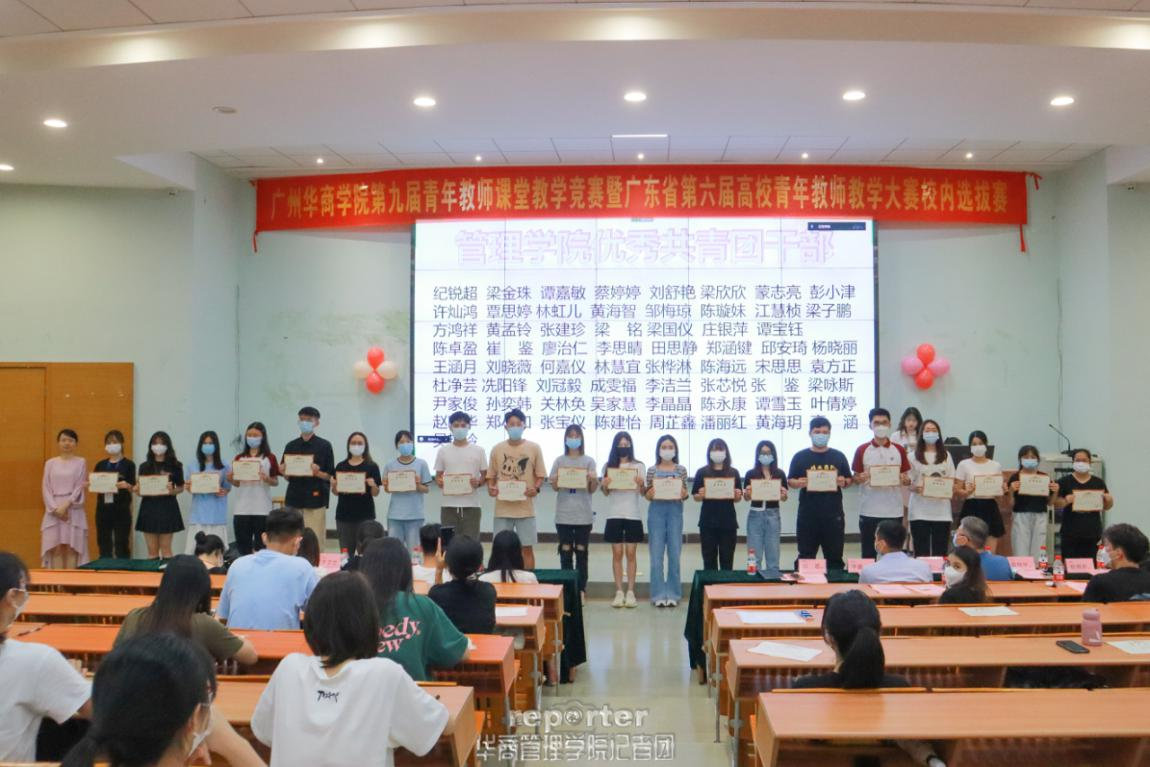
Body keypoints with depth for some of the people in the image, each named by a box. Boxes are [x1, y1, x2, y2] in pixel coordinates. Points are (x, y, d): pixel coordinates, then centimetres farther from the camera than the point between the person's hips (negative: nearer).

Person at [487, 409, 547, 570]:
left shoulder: (534, 448, 1)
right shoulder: (497, 449, 4)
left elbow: (540, 475, 5)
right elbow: (491, 476, 9)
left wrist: (536, 488, -14)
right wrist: (490, 488, -11)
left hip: (525, 507, -1)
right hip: (503, 507, 1)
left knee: (527, 547, 3)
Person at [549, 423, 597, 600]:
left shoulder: (589, 461, 5)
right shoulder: (559, 461, 7)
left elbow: (592, 489, 4)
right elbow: (555, 487, 6)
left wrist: (593, 480, -17)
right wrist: (556, 480, -15)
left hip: (583, 515, 0)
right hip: (563, 514, 1)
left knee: (581, 552, 3)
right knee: (565, 552, 1)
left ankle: (581, 589, 8)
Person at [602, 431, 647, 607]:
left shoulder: (639, 466, 3)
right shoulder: (608, 466, 6)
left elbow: (643, 492, -2)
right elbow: (606, 493, 6)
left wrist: (641, 484, -24)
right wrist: (604, 485, -16)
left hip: (633, 514, -1)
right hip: (614, 514, 1)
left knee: (631, 553, 1)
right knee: (617, 554, 2)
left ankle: (630, 592, 5)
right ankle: (619, 592, 6)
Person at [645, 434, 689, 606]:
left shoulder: (681, 470, 6)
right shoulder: (652, 470, 5)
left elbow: (685, 495, 7)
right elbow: (648, 496, 6)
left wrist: (683, 494, -15)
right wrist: (651, 493, -16)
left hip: (675, 511, 1)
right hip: (656, 511, 0)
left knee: (674, 554, 2)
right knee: (656, 555, 0)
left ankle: (673, 594, 11)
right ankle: (659, 594, 6)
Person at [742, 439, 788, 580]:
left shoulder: (780, 474, 3)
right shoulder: (751, 474, 0)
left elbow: (784, 498, 8)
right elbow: (746, 497, 3)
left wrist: (783, 494, -14)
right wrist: (747, 493, -18)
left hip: (773, 515, 1)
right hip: (755, 515, -1)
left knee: (773, 554, 8)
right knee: (754, 554, 2)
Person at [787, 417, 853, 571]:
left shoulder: (838, 456, 7)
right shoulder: (800, 457, 3)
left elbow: (849, 480, 12)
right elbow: (790, 481, 4)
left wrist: (843, 482, -10)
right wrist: (798, 483, -17)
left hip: (833, 515, 1)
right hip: (808, 516, -1)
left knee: (834, 557, 8)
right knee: (805, 557, 4)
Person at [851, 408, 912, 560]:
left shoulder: (899, 450, 6)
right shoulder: (862, 450, 2)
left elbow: (907, 478, 11)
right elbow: (855, 478, 6)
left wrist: (903, 479, -11)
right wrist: (861, 478, -16)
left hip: (894, 511, 1)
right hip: (868, 511, -1)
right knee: (868, 554, 4)